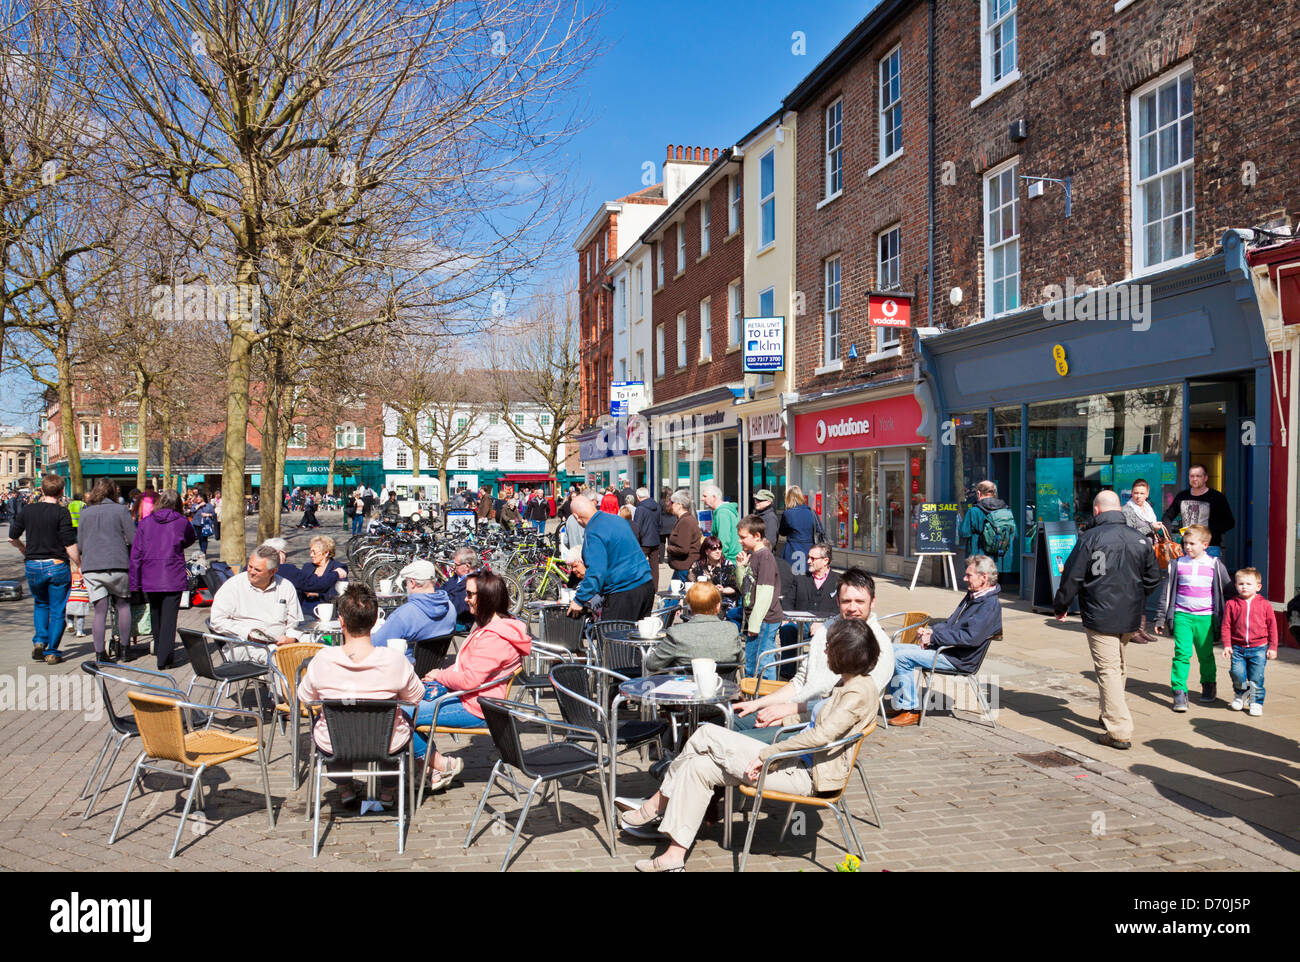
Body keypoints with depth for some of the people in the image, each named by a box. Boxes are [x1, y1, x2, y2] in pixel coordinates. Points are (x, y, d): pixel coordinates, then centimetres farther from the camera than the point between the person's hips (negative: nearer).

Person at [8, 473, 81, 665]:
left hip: (33, 565, 4)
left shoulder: (27, 511, 2)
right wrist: (78, 565, -5)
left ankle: (39, 641, 9)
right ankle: (52, 652, 6)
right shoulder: (61, 512, -12)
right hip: (57, 565, -4)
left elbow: (13, 537, 11)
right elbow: (70, 544, -16)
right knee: (57, 610, 6)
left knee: (40, 604, 25)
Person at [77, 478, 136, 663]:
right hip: (116, 565, -2)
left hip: (90, 567, 3)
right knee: (123, 604, 14)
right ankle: (124, 647, 15)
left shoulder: (85, 512, 10)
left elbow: (79, 545, 13)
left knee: (100, 610, 4)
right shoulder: (120, 510, 0)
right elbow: (133, 539, -5)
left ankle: (100, 653, 1)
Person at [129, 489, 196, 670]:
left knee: (155, 614, 20)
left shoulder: (145, 523, 2)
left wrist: (135, 583, 6)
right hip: (173, 579, -3)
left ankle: (158, 648, 39)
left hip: (150, 579, 3)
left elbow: (136, 554, 2)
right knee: (169, 617, -2)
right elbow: (191, 539, 17)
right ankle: (164, 659, -7)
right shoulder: (182, 522, -3)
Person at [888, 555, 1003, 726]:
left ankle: (912, 710, -12)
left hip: (957, 660, -10)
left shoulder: (990, 606, -16)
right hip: (943, 648, 10)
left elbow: (971, 638, -28)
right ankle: (900, 703, 9)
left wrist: (933, 637, -20)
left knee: (901, 657, -22)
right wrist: (931, 631, 4)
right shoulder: (972, 596, 16)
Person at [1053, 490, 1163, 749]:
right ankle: (1111, 715, 36)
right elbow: (1153, 578, 13)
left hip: (1100, 617, -6)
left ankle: (1119, 731, -7)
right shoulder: (1140, 539, 5)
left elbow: (1072, 577, -10)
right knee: (1119, 666, 21)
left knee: (1108, 670, -4)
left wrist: (1060, 606, 3)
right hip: (1130, 619, 6)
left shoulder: (1090, 538, -11)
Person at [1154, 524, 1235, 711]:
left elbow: (1229, 591, 12)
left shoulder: (1215, 565, 2)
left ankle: (1209, 686, 32)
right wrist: (1161, 618, 8)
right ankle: (1179, 692, -6)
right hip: (1182, 615, 0)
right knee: (1181, 653, -9)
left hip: (1206, 617, 0)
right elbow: (1167, 592, 8)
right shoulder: (1177, 564, 3)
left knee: (1206, 655, 11)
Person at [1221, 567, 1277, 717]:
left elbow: (1272, 626, 7)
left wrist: (1272, 647, 4)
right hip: (1237, 648, 0)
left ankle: (1256, 702, 20)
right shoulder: (1231, 604, 1)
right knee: (1237, 674, -8)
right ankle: (1240, 696, 20)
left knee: (1256, 679, 0)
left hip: (1259, 648, 0)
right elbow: (1226, 626, 3)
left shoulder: (1264, 604, 2)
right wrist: (1226, 645, -3)